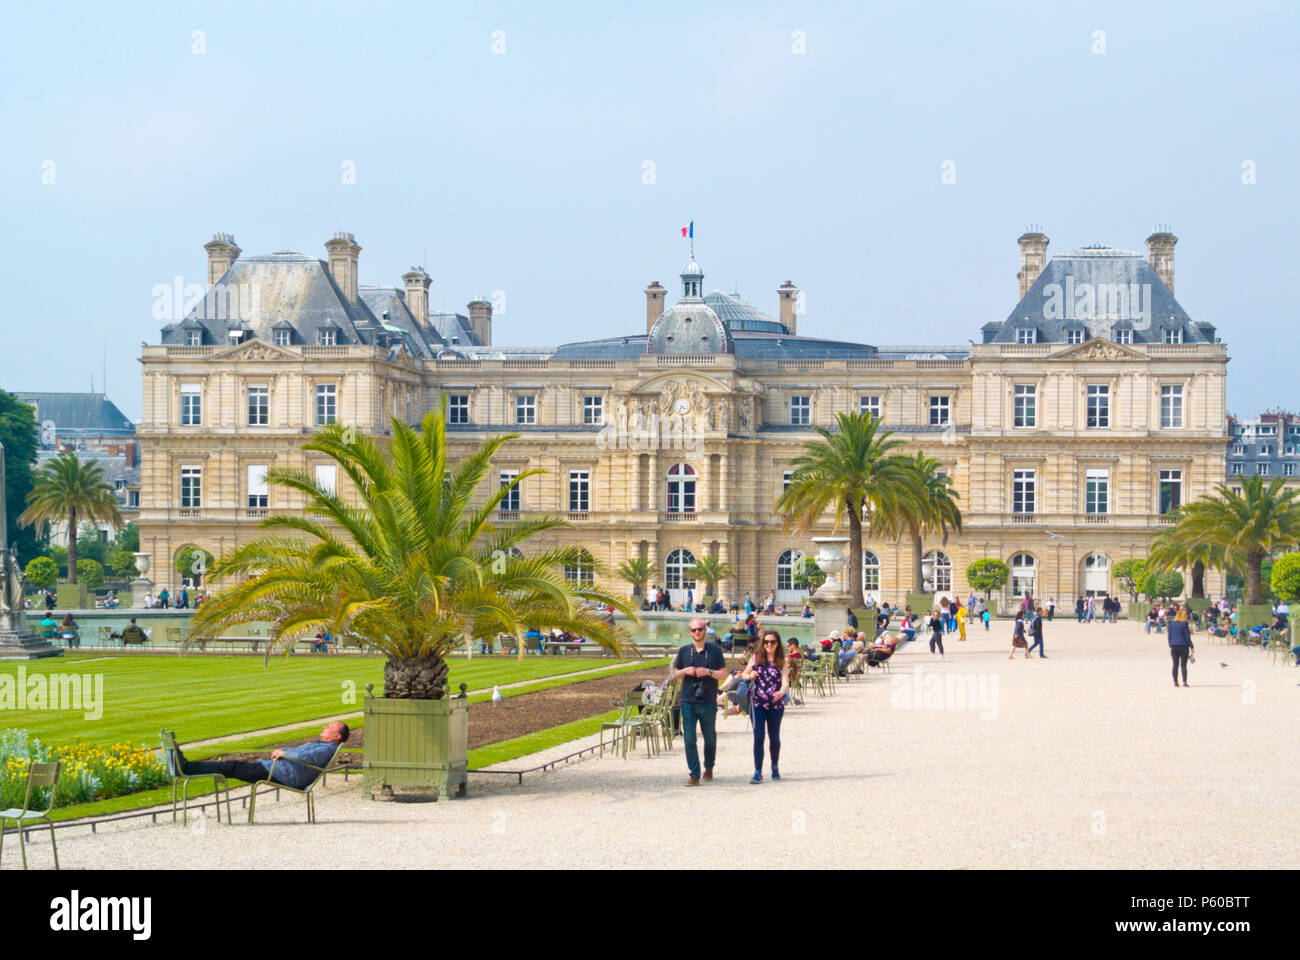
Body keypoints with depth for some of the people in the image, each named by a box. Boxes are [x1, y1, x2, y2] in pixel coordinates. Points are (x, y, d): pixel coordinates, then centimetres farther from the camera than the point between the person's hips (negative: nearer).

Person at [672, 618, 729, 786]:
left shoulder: (714, 651, 3)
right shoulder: (684, 651, 8)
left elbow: (724, 674, 3)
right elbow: (675, 674, 15)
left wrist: (708, 672, -14)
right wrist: (685, 671, -7)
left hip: (708, 702, -1)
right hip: (688, 701, 1)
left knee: (710, 738, 11)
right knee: (689, 740, -7)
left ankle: (709, 768, 33)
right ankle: (694, 775, -5)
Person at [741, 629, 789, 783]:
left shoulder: (782, 661, -1)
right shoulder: (756, 657, 3)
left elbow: (785, 682, -12)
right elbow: (744, 674, 15)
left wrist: (781, 692, -33)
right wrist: (750, 676, -8)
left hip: (776, 704, 0)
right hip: (757, 703, 0)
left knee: (774, 737, 12)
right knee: (758, 737, -7)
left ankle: (775, 767, 33)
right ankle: (758, 772, -7)